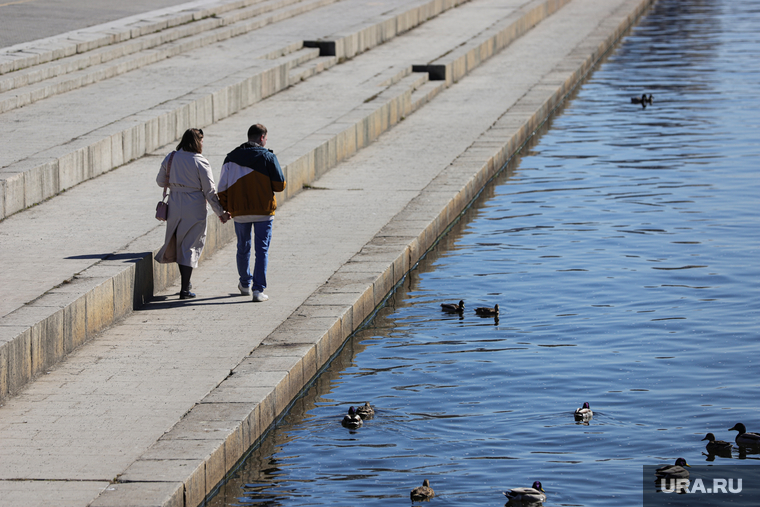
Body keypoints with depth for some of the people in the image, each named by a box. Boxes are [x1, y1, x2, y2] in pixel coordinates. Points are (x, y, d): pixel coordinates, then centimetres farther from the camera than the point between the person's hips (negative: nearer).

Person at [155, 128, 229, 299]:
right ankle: (185, 289, 2)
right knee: (191, 246, 4)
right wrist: (220, 213, -1)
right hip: (195, 208, -4)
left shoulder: (170, 158, 0)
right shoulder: (200, 163, -12)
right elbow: (210, 191, -10)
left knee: (179, 244, 18)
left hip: (174, 206, 4)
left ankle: (186, 283, 25)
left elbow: (160, 181, 11)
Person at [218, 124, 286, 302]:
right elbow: (280, 185, -8)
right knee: (262, 250, 0)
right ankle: (258, 290, -8)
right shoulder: (267, 157, -7)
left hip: (239, 212, 3)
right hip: (264, 211, -3)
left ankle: (245, 284, 34)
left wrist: (225, 209, 12)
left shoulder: (231, 158, 3)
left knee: (243, 248, 19)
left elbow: (223, 187, 2)